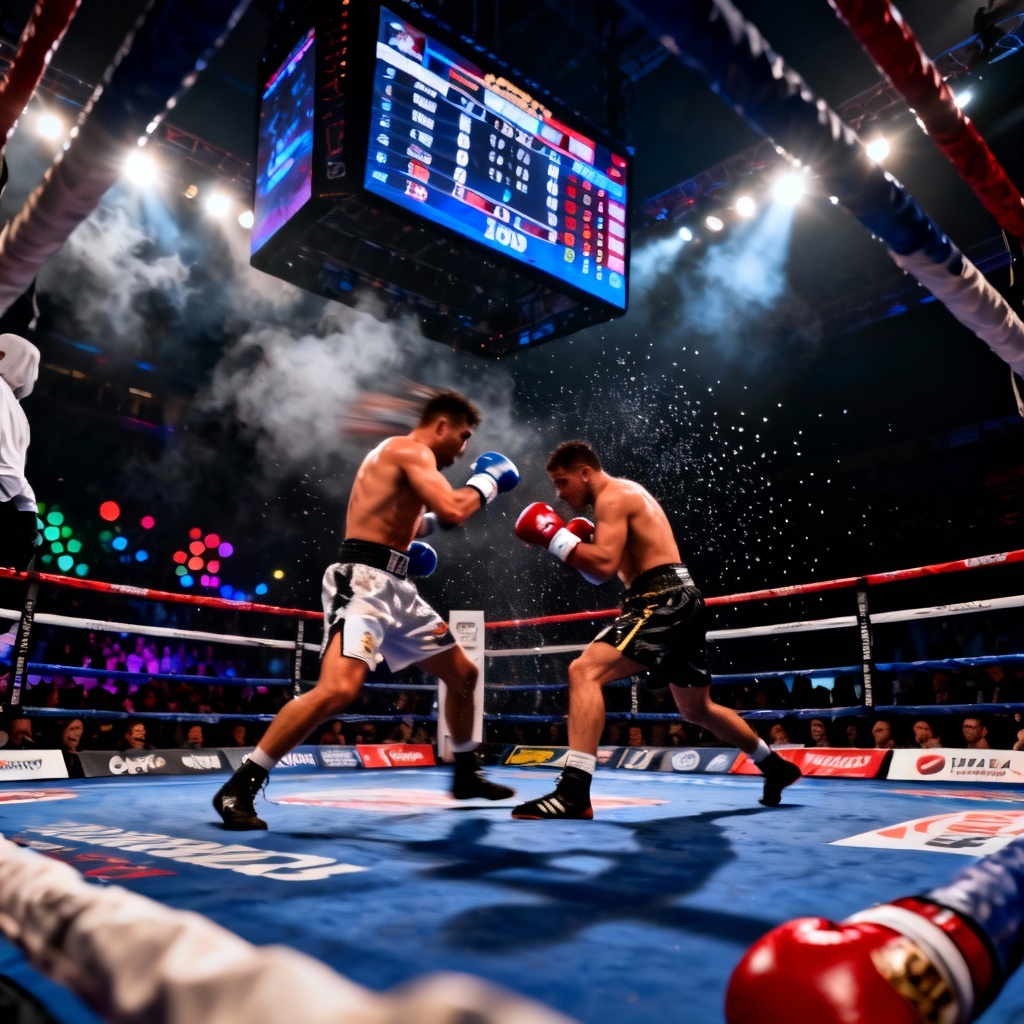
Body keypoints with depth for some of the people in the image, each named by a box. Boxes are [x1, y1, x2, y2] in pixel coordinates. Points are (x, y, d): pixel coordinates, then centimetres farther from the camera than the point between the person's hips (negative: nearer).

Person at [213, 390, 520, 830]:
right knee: (339, 689, -27)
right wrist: (485, 482, -4)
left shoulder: (402, 458, 22)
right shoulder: (411, 449, -8)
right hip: (365, 581, -11)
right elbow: (452, 511, -22)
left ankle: (465, 775, 32)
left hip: (395, 588, 11)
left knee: (464, 674, 17)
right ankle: (240, 786, -14)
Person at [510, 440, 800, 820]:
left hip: (664, 600, -11)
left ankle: (574, 791, -29)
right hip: (676, 599, 11)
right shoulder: (626, 494, 23)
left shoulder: (613, 496, -8)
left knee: (585, 671, -22)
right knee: (697, 709, 26)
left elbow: (605, 566, -22)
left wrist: (556, 538, -15)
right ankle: (776, 767, 42)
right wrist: (582, 544, 9)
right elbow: (620, 565, 24)